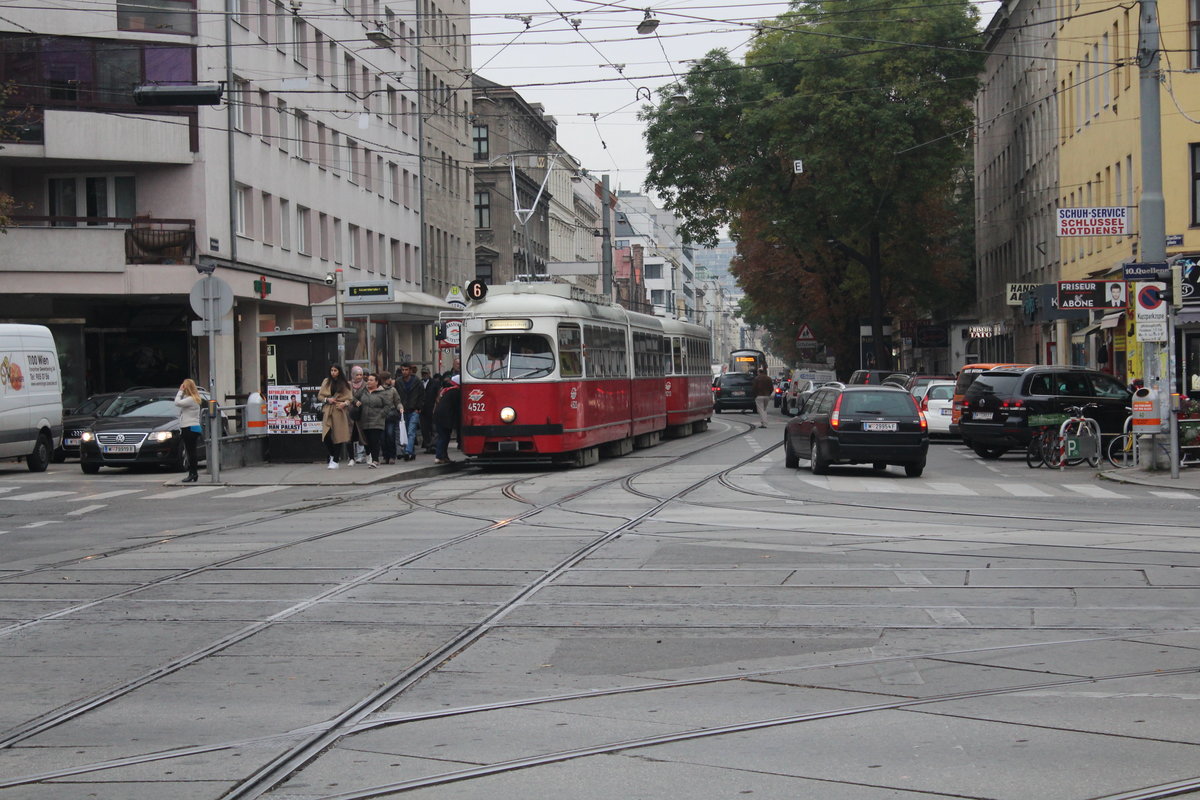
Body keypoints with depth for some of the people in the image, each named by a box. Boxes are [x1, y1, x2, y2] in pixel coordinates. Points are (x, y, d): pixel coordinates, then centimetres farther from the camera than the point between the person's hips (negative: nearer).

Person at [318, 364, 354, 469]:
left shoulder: (345, 384, 7)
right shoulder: (326, 382, 12)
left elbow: (350, 398, 4)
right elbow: (319, 396, 13)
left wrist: (344, 403, -16)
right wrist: (327, 399, -7)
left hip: (339, 412, -1)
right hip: (327, 412, 1)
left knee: (339, 436, -2)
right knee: (326, 436, -12)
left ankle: (335, 461, 7)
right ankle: (332, 455, 13)